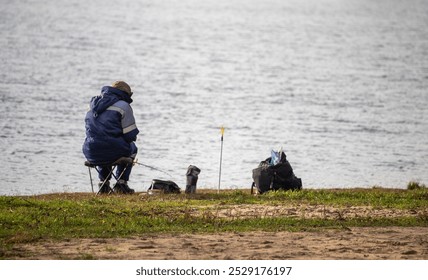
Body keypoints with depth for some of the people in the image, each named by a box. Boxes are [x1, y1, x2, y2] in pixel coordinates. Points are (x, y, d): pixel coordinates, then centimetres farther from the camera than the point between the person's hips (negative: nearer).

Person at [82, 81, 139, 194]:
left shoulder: (93, 103, 18)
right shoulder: (123, 106, -2)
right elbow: (131, 135, -5)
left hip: (91, 154, 5)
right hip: (113, 152, -5)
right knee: (132, 148, 29)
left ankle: (103, 183, 31)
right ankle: (121, 183, 18)